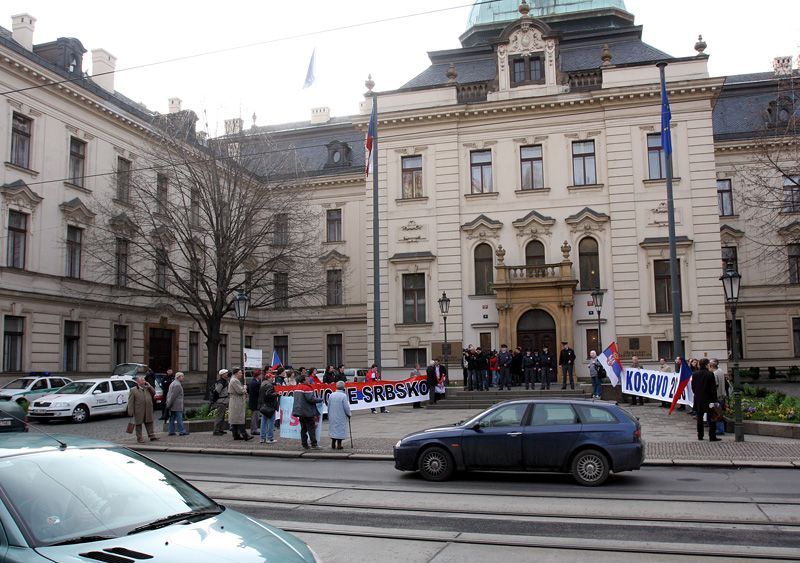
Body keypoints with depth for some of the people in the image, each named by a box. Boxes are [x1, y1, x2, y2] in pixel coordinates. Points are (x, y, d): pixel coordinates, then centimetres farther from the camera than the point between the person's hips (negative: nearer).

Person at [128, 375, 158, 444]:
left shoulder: (148, 388, 11)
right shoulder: (133, 390, -5)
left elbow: (154, 393, 10)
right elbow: (130, 402, -7)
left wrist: (149, 386, -1)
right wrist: (130, 411, -13)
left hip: (148, 411, 4)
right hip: (138, 412, -4)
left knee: (149, 423, 8)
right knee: (138, 424, 4)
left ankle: (152, 436, 13)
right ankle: (139, 438, 11)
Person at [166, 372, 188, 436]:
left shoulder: (173, 383, 17)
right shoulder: (177, 385, -17)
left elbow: (168, 394, 21)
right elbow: (173, 396, -21)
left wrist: (167, 403, 21)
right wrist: (169, 404, -17)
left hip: (172, 406, 10)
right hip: (177, 405, -10)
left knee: (172, 419, 12)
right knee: (179, 418, -5)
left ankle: (171, 431, 14)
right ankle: (182, 431, -2)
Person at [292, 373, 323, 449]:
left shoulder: (297, 388, 12)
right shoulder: (307, 388, -16)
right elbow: (311, 399, -22)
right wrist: (320, 400, -8)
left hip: (300, 411, 8)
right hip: (308, 412, -8)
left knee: (303, 428, 12)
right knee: (311, 428, -3)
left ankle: (304, 444, 13)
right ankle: (314, 444, -4)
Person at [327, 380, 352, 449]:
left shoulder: (331, 395, 1)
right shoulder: (343, 396, -15)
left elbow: (328, 406, 8)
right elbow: (346, 407, -13)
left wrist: (329, 414, 20)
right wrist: (348, 414, 3)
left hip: (332, 416, 5)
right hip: (341, 417, -5)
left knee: (333, 428, 13)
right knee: (340, 429, 3)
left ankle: (333, 444, 14)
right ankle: (339, 444, 3)